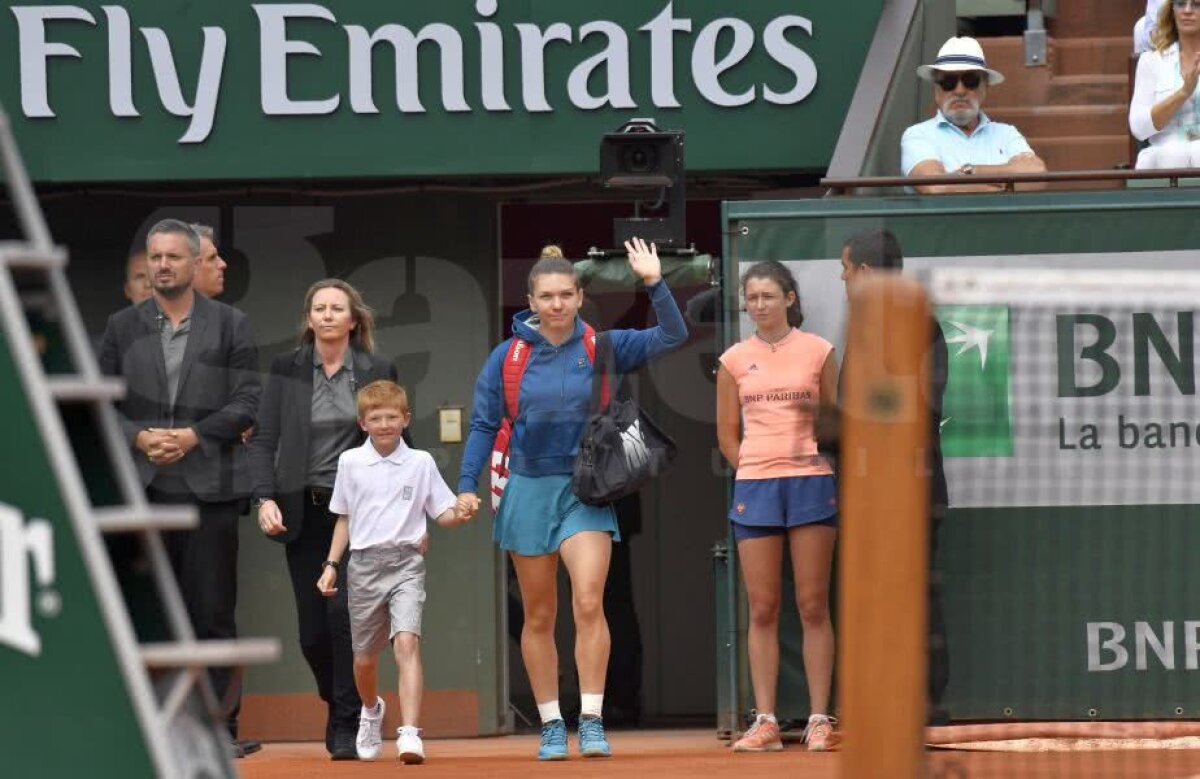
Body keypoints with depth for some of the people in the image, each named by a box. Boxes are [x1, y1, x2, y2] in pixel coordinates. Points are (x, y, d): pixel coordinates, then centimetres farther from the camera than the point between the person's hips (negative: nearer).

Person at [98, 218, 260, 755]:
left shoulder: (231, 326, 6)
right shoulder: (122, 327, 11)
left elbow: (247, 402, 0)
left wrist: (194, 436, -12)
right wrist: (139, 437, -10)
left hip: (208, 486, -2)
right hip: (141, 487, 2)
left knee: (212, 611, 0)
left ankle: (219, 726, 4)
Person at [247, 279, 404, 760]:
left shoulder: (377, 372, 4)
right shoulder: (287, 370, 5)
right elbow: (264, 439, 3)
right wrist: (265, 498, -11)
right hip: (304, 512, 2)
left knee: (344, 608, -18)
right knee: (313, 630, 3)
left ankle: (347, 725, -10)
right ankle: (339, 705, 28)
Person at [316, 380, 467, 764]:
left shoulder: (421, 463, 3)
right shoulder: (350, 462, 7)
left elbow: (442, 514, 6)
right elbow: (344, 519, 15)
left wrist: (458, 514, -16)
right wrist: (331, 565, 10)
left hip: (406, 562, -2)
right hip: (364, 563, 2)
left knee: (406, 642, -21)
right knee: (364, 657, 11)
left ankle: (409, 733, -28)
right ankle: (371, 710, 43)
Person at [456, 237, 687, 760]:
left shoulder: (602, 348, 0)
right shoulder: (508, 356, 0)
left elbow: (672, 337, -3)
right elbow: (484, 425, 3)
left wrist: (655, 285, -16)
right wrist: (467, 485, -6)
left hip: (585, 489, -1)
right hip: (528, 490, 1)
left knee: (589, 603, -17)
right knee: (539, 616, 7)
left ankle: (592, 721, -15)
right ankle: (551, 726, 14)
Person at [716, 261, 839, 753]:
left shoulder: (818, 352, 5)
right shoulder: (735, 361, 8)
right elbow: (727, 433, 13)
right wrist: (756, 473, 4)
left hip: (811, 483, -2)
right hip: (754, 487, 2)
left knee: (813, 606, -2)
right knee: (762, 610, 1)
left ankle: (819, 721, 0)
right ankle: (765, 722, 3)